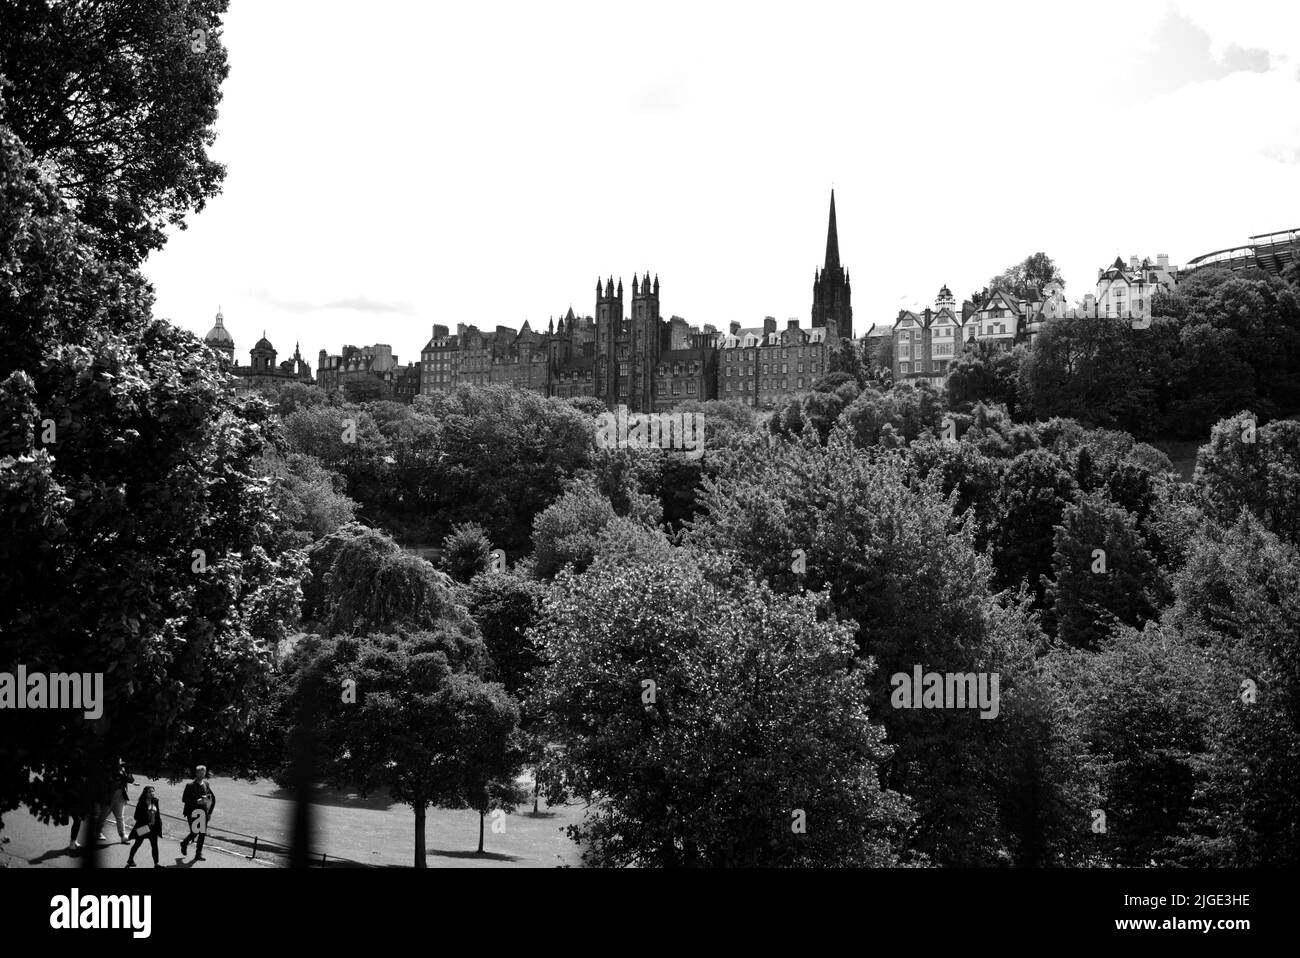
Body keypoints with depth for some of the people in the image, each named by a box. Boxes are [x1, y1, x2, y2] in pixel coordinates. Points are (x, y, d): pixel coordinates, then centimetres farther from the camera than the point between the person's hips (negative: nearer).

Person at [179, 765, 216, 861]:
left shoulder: (206, 785, 8)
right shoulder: (190, 785, -6)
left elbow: (213, 799, 16)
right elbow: (184, 799, -10)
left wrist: (210, 813, 10)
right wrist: (197, 801, -21)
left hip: (203, 812, 4)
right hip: (192, 813, -4)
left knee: (202, 833, 0)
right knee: (194, 832, -8)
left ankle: (198, 854, 9)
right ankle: (184, 843, 24)